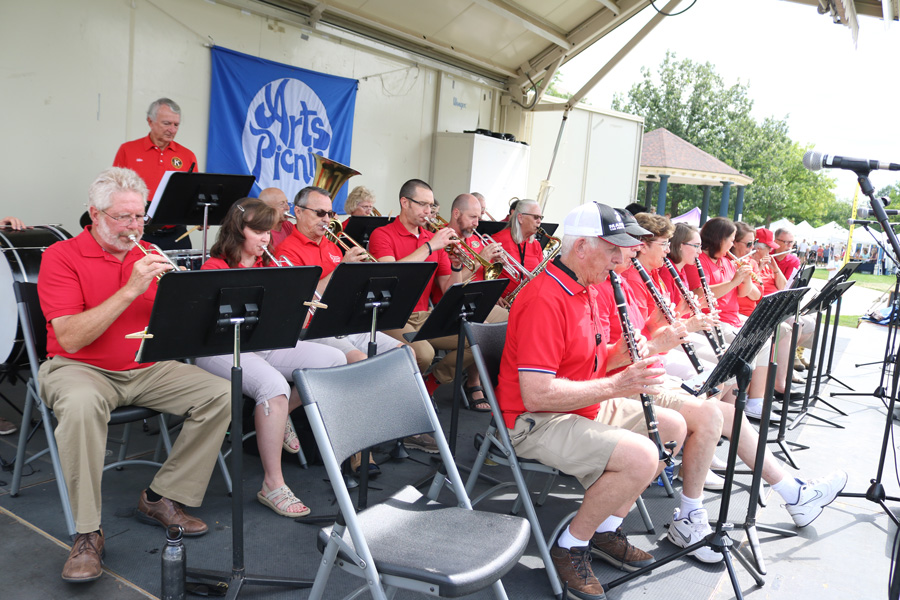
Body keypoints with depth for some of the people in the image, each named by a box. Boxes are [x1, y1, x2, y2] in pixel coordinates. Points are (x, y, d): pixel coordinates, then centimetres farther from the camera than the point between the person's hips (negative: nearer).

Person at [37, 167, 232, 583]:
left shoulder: (149, 256, 8)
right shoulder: (62, 257, -5)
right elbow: (70, 339, -17)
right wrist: (131, 290, -24)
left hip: (147, 369, 5)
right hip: (81, 368, -4)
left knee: (221, 395, -14)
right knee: (82, 404, -38)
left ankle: (162, 498, -3)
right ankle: (87, 534, -23)